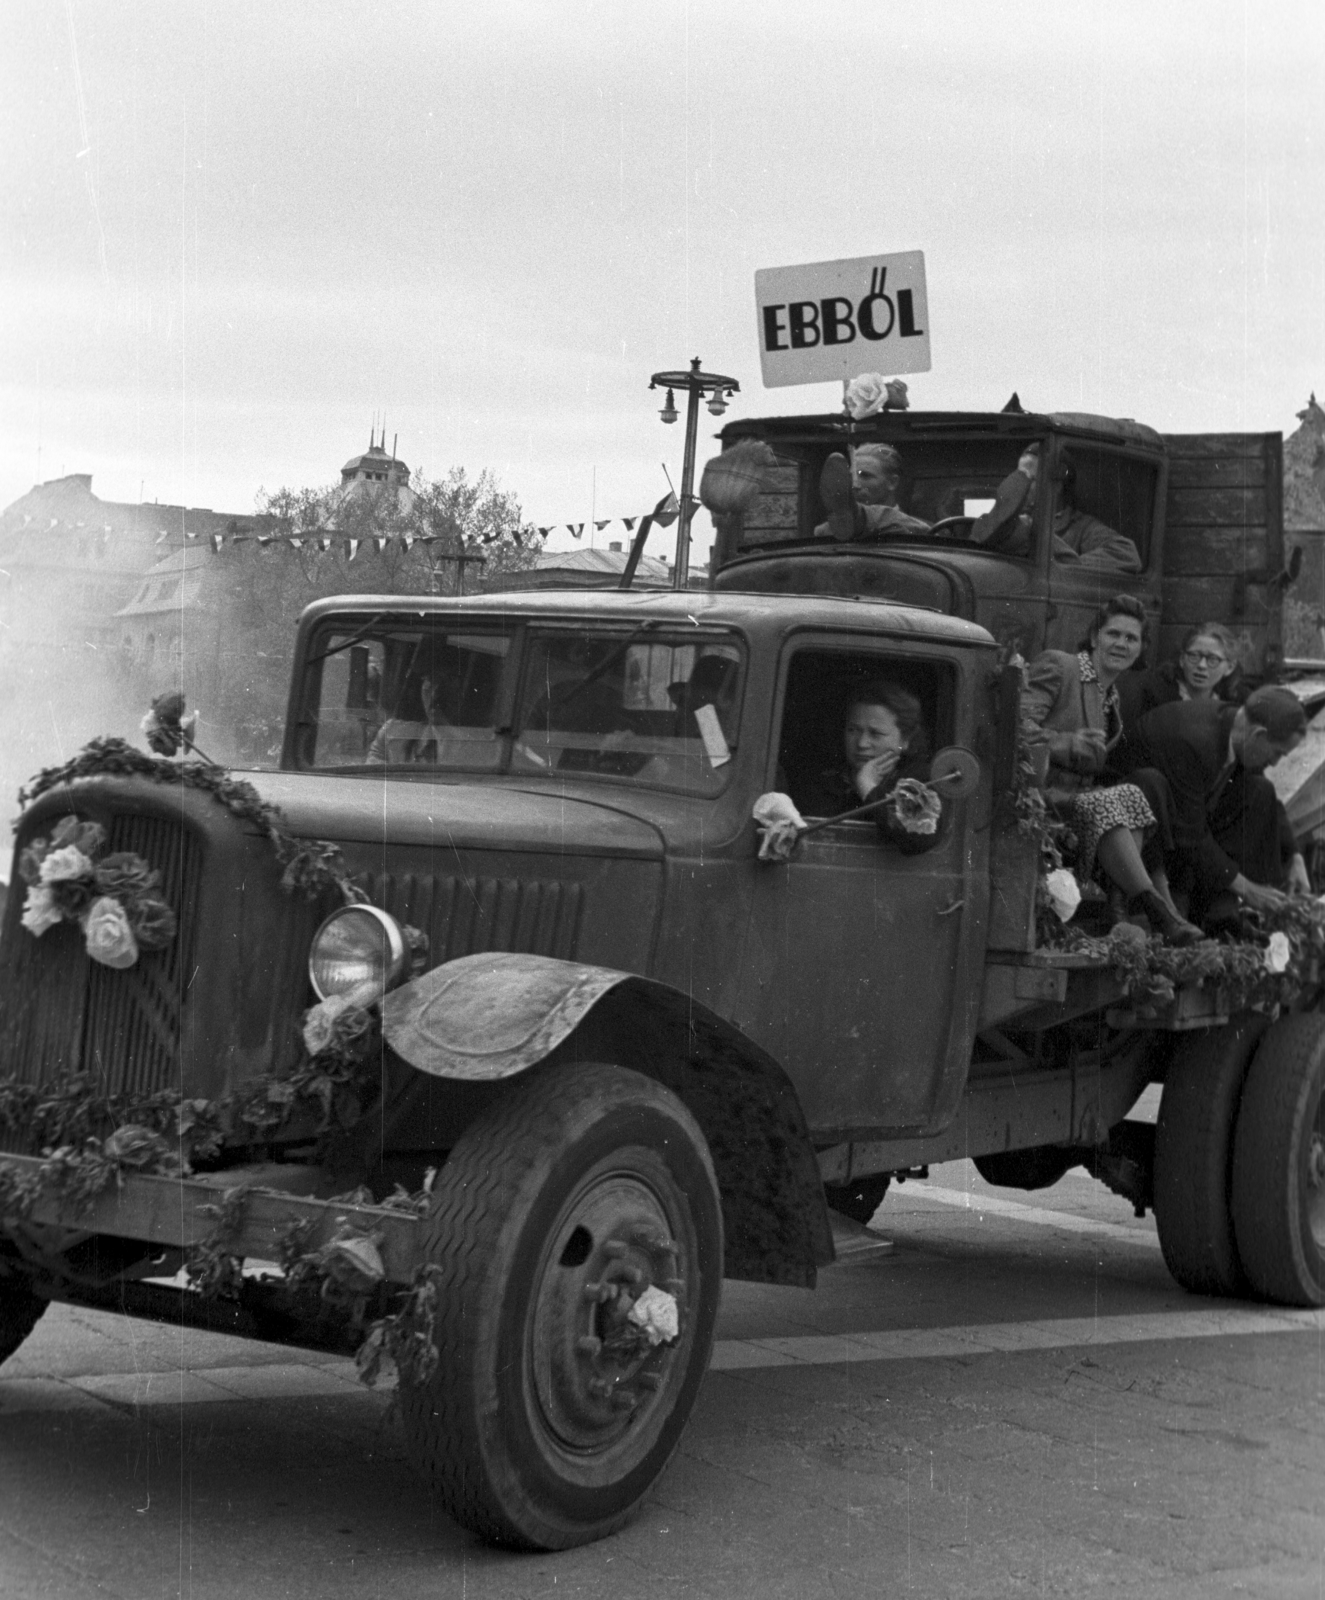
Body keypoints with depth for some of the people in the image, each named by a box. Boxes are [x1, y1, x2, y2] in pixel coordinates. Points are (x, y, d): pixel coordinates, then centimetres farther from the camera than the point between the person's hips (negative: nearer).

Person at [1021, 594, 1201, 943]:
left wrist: (1090, 752, -4)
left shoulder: (1113, 700, 24)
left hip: (1079, 795, 7)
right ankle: (1158, 912, -40)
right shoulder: (1057, 666, 1)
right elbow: (1015, 724, -13)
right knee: (1107, 803, -34)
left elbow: (1094, 765, 17)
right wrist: (1065, 743, -26)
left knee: (1147, 785, -19)